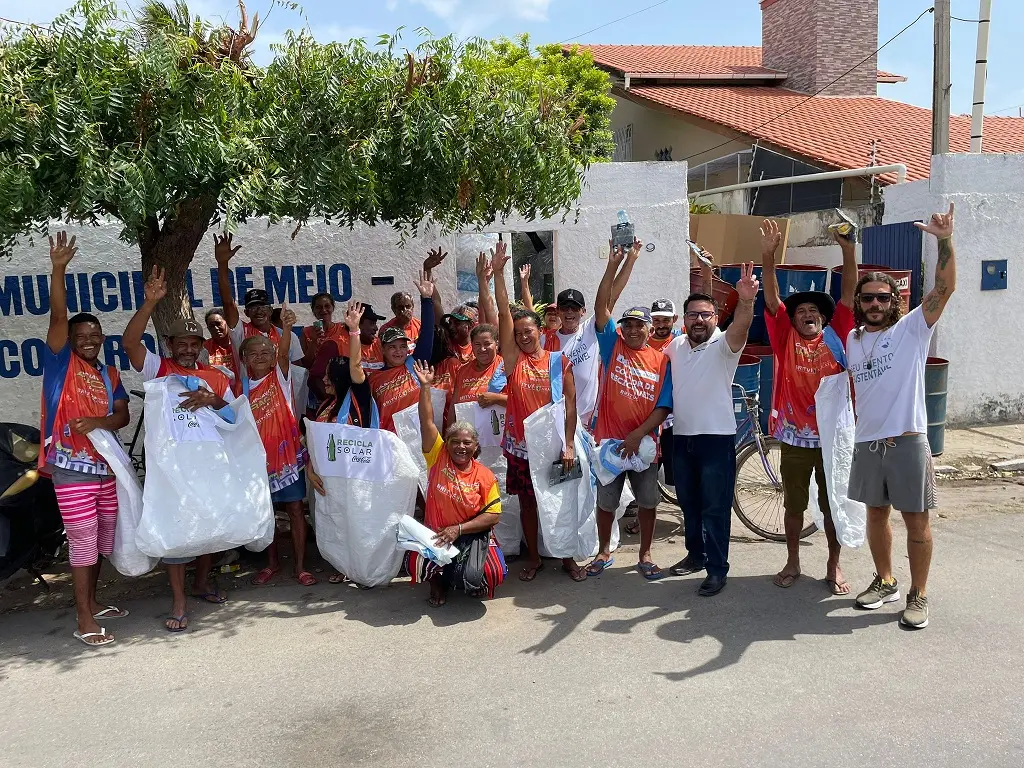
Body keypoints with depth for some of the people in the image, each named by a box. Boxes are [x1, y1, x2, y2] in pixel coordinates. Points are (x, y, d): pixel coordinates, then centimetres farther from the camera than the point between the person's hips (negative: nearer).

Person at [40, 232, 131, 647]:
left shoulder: (109, 374, 12)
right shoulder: (61, 362, -2)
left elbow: (123, 416, 5)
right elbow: (58, 317, -15)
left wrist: (99, 422, -17)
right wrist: (59, 268, -25)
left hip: (106, 466, 6)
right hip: (72, 469, -5)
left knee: (102, 539, 16)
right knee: (82, 541, -2)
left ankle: (91, 602, 34)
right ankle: (84, 621, 8)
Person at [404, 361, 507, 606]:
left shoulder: (485, 476, -5)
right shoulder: (438, 458, -2)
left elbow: (493, 515, -7)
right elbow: (427, 423, -9)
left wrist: (458, 529, -16)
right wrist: (425, 386, -15)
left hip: (472, 535, -1)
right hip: (435, 533, 2)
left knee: (473, 578, -28)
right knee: (415, 565, -27)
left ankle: (473, 583, 14)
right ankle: (437, 580, 12)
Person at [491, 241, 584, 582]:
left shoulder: (559, 361, -2)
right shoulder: (513, 359, -1)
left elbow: (570, 404, -2)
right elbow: (504, 313, -10)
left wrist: (569, 444, -8)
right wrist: (498, 272, -18)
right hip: (520, 445, 1)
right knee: (527, 502, 12)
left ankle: (567, 557, 25)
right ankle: (533, 557, 27)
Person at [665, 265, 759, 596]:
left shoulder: (723, 345, -11)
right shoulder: (675, 345, 6)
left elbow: (739, 328, -33)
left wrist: (746, 302, -53)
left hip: (717, 438, -6)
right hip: (682, 437, 6)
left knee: (715, 507, 1)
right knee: (689, 503, 17)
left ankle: (717, 569, 11)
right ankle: (696, 554, 34)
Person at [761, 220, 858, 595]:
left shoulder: (835, 336, 1)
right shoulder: (786, 339, 0)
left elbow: (849, 295, -6)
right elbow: (772, 297, -9)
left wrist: (849, 250, -16)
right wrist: (768, 255, -20)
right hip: (795, 437, 0)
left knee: (833, 505, 11)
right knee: (794, 504, 12)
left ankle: (833, 566, 25)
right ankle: (792, 562, 27)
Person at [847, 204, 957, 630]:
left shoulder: (912, 328, -4)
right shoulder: (852, 339, 11)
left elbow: (944, 288, -17)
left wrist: (944, 240, -28)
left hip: (907, 440, -5)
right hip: (867, 442, 5)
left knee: (916, 519, 2)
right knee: (876, 513, 15)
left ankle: (919, 596, 15)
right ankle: (885, 583, 31)